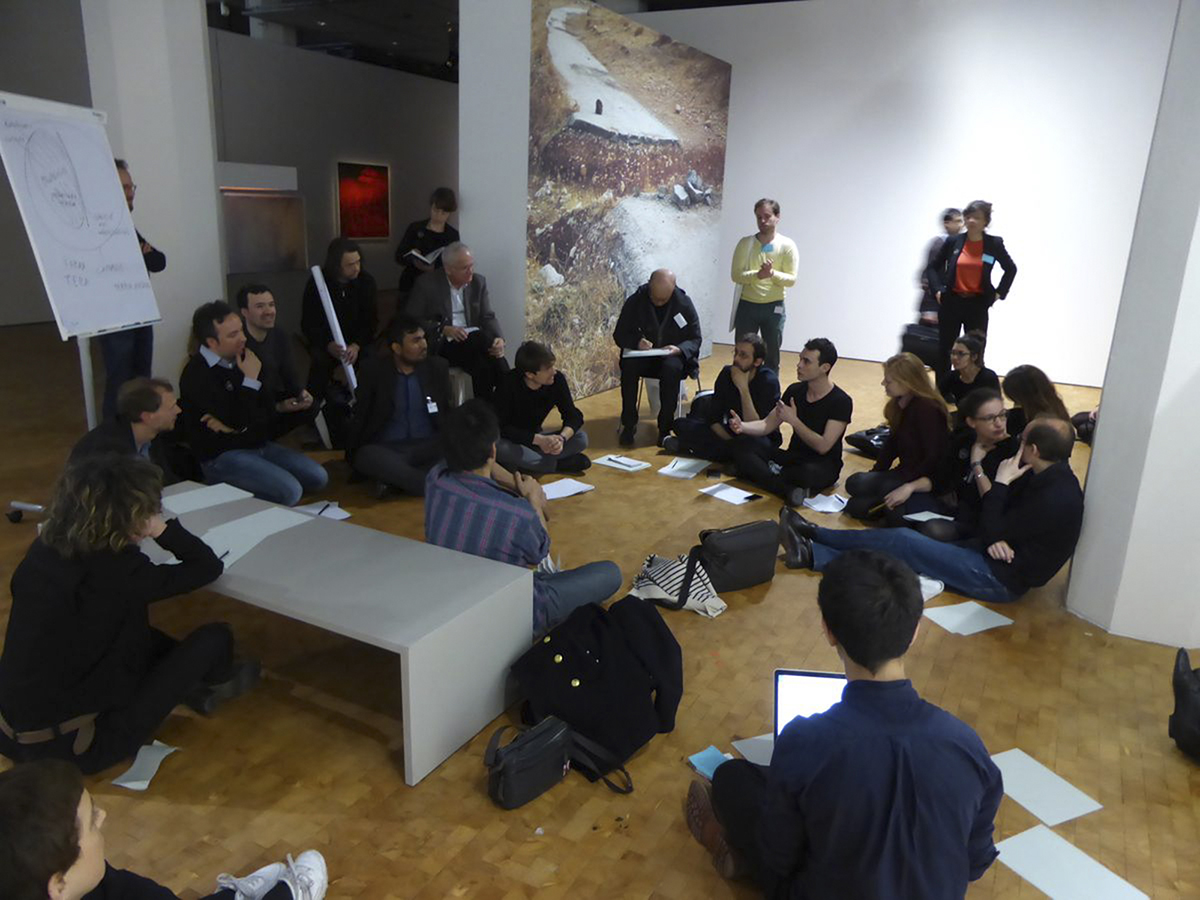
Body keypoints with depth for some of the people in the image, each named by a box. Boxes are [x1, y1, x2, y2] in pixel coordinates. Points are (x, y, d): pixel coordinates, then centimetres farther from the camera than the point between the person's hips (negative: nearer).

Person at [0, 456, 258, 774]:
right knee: (215, 638, 0)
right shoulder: (116, 571, -25)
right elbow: (208, 566, -11)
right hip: (72, 746, -7)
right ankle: (212, 685, 32)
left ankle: (194, 679, 37)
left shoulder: (43, 549, -4)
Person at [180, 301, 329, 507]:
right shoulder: (197, 375, -19)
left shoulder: (239, 358, 5)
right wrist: (250, 379, -19)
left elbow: (265, 407, 6)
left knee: (318, 477, 1)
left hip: (258, 444, 8)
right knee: (290, 492, -25)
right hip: (223, 457, -8)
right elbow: (240, 423, -25)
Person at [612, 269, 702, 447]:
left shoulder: (684, 303, -8)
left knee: (671, 368, -36)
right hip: (643, 354, 1)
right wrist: (636, 342, -24)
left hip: (673, 355, -1)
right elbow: (619, 334, -2)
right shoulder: (635, 301, -7)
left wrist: (680, 349, -25)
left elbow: (695, 339, -3)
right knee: (628, 365, -32)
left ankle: (665, 427, -24)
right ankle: (628, 424, -19)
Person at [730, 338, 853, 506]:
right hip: (793, 457, 6)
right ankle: (789, 490, -31)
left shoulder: (841, 402, -14)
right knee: (741, 450, -14)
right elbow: (767, 425, 2)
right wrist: (743, 426, -18)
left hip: (822, 466, -5)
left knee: (809, 473, -42)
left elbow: (823, 446, -21)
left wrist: (793, 420, -23)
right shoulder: (795, 391, 3)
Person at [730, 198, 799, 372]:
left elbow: (791, 279, -6)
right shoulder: (745, 243, 0)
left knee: (772, 357, 8)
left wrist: (772, 273, -25)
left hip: (774, 307, -1)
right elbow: (736, 275, -6)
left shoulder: (787, 245, -2)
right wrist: (757, 274, -23)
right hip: (747, 305, 1)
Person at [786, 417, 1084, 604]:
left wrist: (1001, 483, -15)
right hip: (998, 561, 9)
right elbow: (998, 524, 8)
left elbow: (992, 531, -19)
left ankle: (813, 554, -5)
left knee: (901, 541, -12)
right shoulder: (1050, 476, 7)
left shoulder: (1056, 498, -24)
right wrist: (994, 540, -13)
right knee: (902, 541, 2)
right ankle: (814, 537, 6)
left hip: (1001, 579, -9)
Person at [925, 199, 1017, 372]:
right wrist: (937, 290, -1)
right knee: (944, 351, 6)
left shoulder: (994, 244, 0)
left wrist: (999, 293, 6)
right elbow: (933, 267, 10)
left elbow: (1011, 269, 14)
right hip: (951, 302, 1)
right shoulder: (953, 241, 0)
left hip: (978, 305, -1)